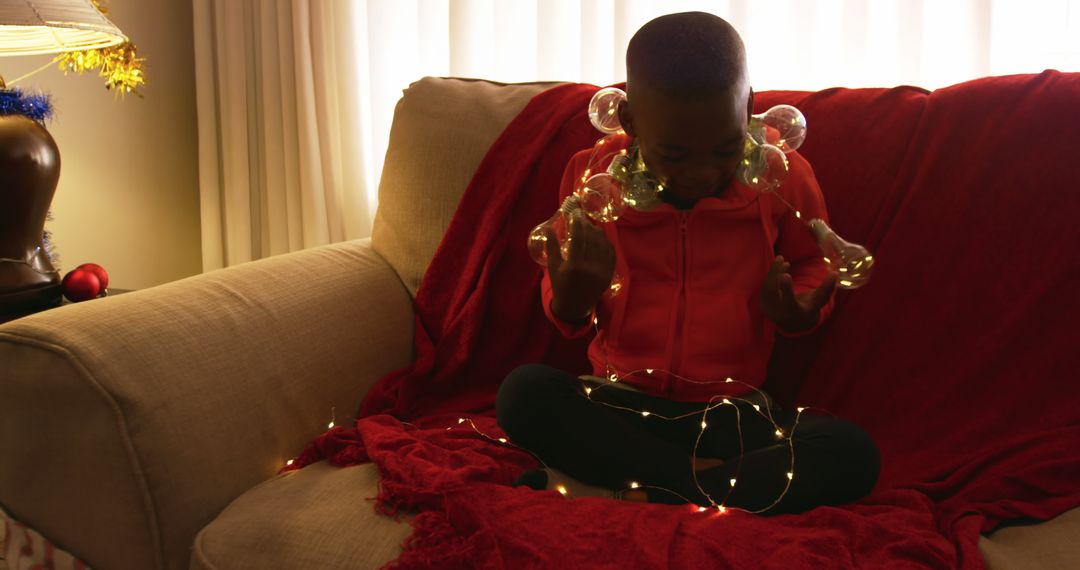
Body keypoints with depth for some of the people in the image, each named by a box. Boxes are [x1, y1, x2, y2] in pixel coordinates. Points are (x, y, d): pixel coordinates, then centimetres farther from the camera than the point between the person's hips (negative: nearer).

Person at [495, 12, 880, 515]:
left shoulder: (784, 177, -6)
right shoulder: (593, 177, -5)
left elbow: (811, 263, 12)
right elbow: (568, 318, 6)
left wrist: (801, 311, -11)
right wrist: (571, 297, -19)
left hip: (731, 411, 1)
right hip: (622, 404, 0)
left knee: (854, 454, -27)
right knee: (523, 392, -29)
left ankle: (612, 494, -25)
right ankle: (705, 479, -23)